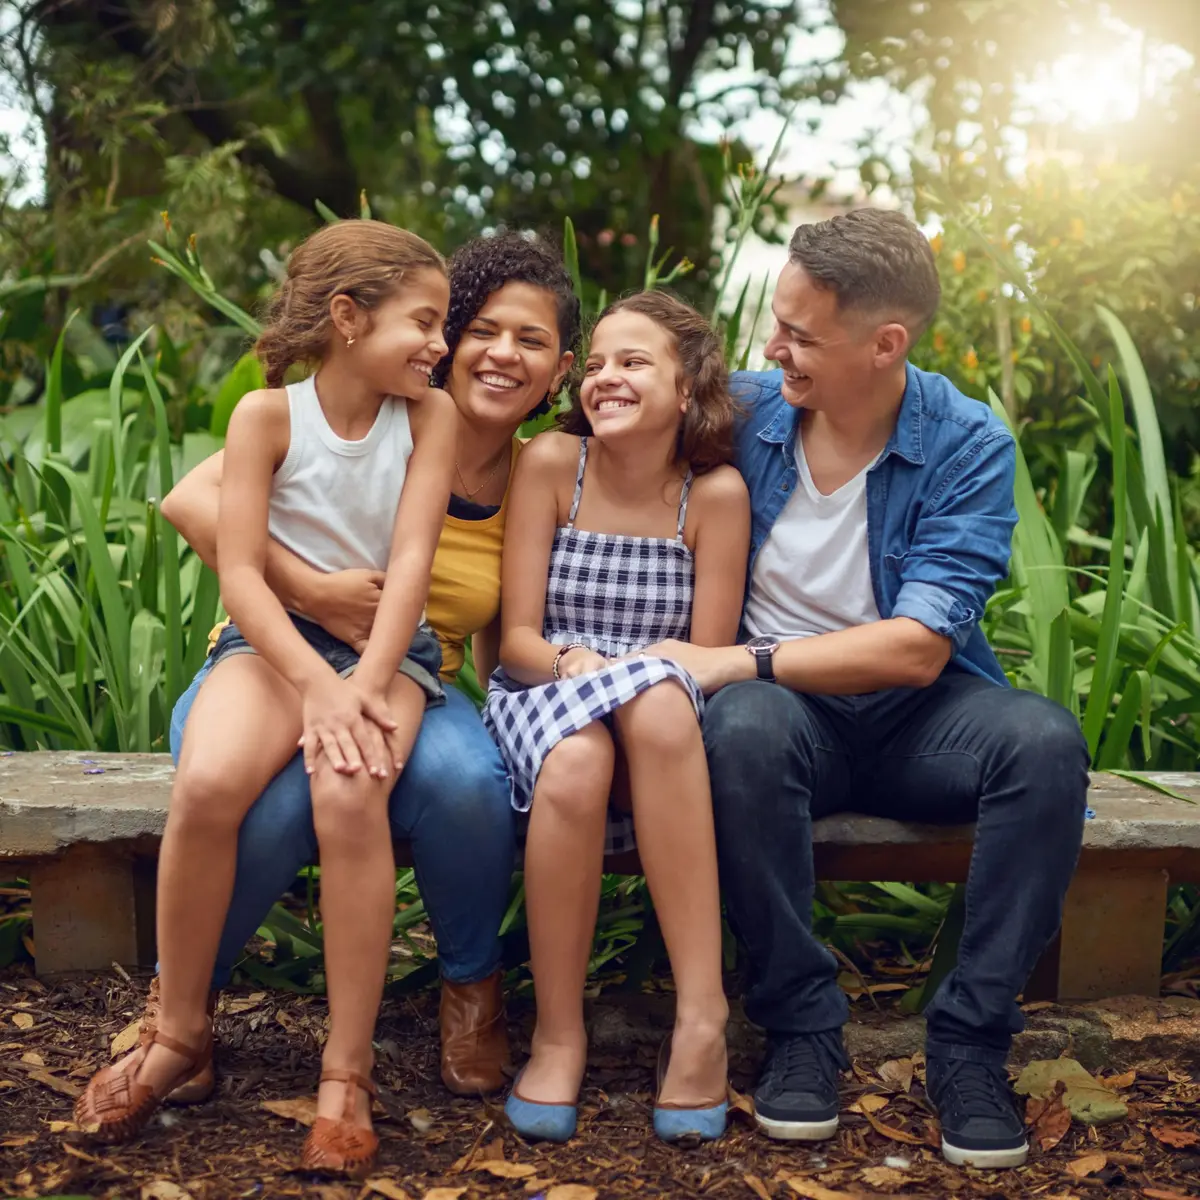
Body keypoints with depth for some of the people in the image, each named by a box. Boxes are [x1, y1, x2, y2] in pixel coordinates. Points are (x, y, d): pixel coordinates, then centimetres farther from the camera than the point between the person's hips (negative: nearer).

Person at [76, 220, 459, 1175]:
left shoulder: (430, 415, 1)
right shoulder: (269, 414, -4)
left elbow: (410, 562, -8)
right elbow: (240, 570, -10)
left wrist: (364, 685, -21)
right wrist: (315, 684, -23)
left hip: (389, 647, 0)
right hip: (273, 639, 0)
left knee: (351, 790, -33)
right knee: (207, 781, -31)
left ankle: (347, 1073, -21)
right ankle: (180, 1032, -7)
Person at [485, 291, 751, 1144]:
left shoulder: (716, 493, -2)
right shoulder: (551, 463, -1)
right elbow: (518, 639, -3)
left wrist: (625, 675, -22)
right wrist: (575, 663, -24)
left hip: (665, 720, 0)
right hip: (544, 697, 0)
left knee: (661, 700, -37)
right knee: (576, 760, -37)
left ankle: (703, 1018, -35)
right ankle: (559, 1034, -20)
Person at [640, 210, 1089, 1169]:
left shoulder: (969, 447, -9)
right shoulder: (741, 409, -1)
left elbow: (917, 649, -17)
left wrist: (739, 660, -21)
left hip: (913, 712, 0)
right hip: (786, 706, 1)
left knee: (1046, 743, -31)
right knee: (745, 728, -36)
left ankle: (970, 1038, -17)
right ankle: (801, 1023, -18)